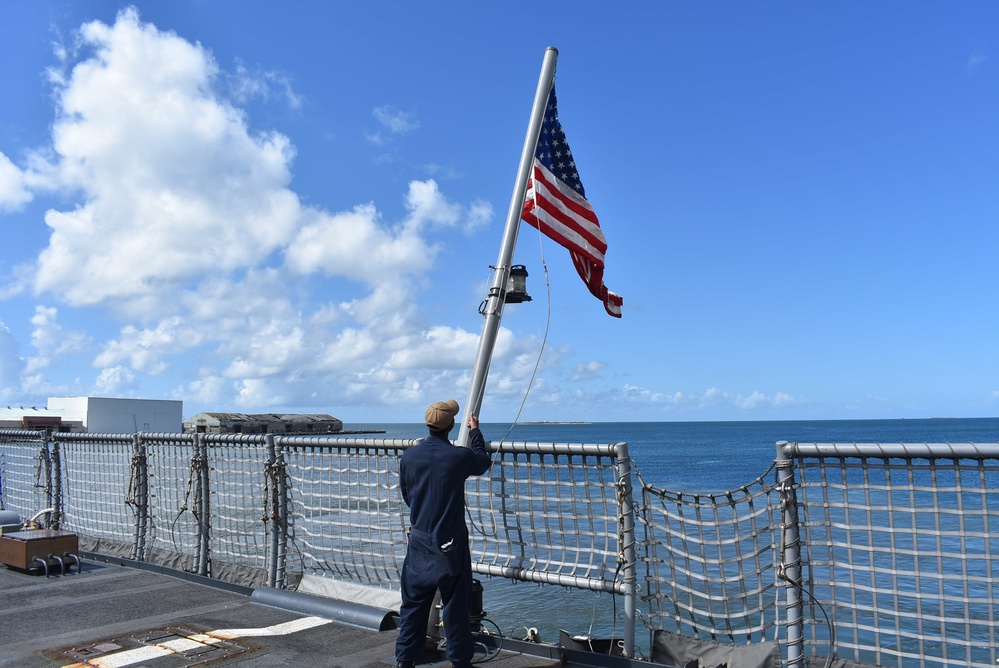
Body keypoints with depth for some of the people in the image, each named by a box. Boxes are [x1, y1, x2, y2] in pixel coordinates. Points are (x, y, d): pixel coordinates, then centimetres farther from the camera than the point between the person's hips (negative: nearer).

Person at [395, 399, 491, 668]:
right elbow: (483, 462, 10)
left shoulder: (409, 456, -4)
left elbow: (406, 495, 10)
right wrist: (475, 431, 24)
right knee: (456, 605, 8)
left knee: (414, 602, 14)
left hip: (419, 541, 4)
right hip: (450, 545, -3)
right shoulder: (459, 456, -14)